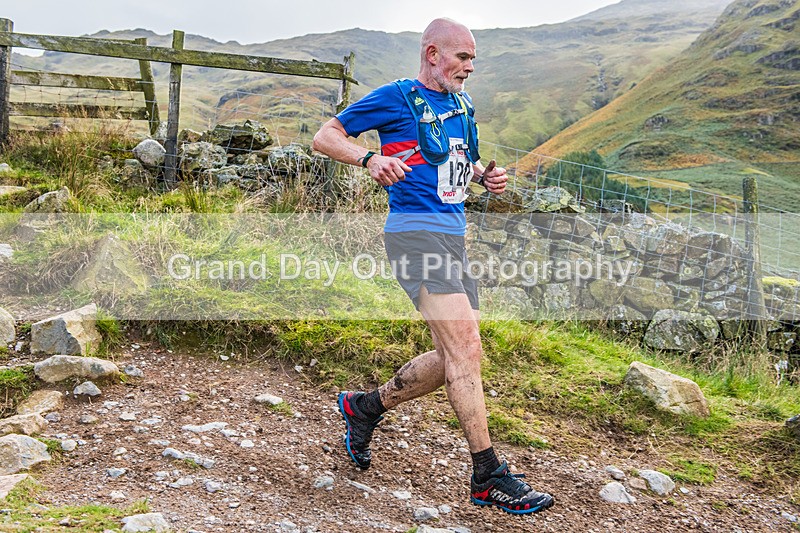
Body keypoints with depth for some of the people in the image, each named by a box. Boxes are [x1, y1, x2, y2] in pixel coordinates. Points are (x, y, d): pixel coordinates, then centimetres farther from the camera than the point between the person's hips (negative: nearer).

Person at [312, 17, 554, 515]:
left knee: (457, 357, 9)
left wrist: (486, 176, 10)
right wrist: (370, 158, -20)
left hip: (454, 236, 9)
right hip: (416, 233, -9)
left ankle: (365, 407, 27)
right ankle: (489, 476, -8)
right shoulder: (395, 97, -2)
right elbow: (325, 137, -1)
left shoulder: (462, 103, 20)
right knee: (464, 349, -16)